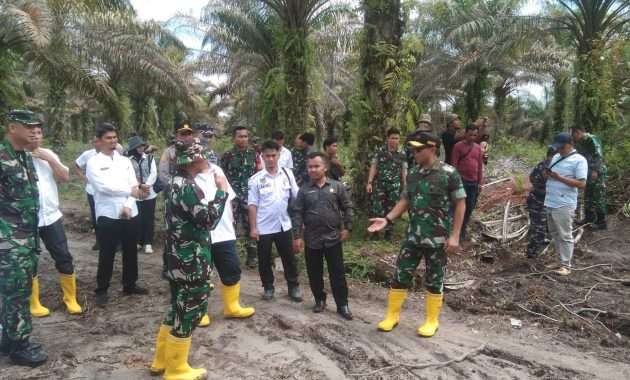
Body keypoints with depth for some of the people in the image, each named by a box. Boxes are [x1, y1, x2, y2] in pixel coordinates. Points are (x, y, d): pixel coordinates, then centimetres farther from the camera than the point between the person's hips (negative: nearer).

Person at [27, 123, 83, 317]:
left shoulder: (48, 154, 7)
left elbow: (65, 177, 0)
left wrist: (50, 159, -8)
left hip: (51, 216, 3)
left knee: (64, 257, 6)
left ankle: (70, 298, 21)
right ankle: (34, 303, 26)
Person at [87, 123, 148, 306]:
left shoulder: (125, 160, 10)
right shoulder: (94, 162, -4)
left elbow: (134, 185, 2)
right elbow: (104, 186, -17)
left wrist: (128, 205, -12)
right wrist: (129, 190, -9)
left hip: (130, 213, 5)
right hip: (108, 215, -4)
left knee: (131, 252, 14)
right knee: (106, 255, 5)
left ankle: (130, 285, 29)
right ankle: (102, 290, 19)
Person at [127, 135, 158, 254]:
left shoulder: (150, 158, 5)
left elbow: (154, 173, -3)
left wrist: (146, 186, -16)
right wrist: (140, 187, -16)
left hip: (150, 193, 1)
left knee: (149, 219, 3)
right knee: (137, 218, 5)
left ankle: (148, 243, 12)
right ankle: (138, 241, 20)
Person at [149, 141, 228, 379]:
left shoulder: (178, 182, 10)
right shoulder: (187, 187, -21)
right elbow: (209, 220, -26)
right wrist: (222, 190, -18)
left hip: (181, 260, 10)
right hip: (191, 263, -10)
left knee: (179, 309, 22)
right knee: (188, 313, 5)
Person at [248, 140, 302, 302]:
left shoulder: (287, 174, 0)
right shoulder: (256, 179, -6)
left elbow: (297, 197, 5)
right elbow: (252, 205, -5)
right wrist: (253, 228, -8)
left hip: (284, 225, 2)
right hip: (264, 227, -1)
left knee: (289, 258, 11)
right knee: (264, 260, 10)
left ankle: (293, 287, 27)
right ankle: (268, 287, 29)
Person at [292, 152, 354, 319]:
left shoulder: (337, 186, -1)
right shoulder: (304, 190, 1)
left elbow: (347, 207, 5)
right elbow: (297, 213, 0)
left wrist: (347, 227, -3)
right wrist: (297, 236, -5)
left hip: (333, 238, -1)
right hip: (312, 239, 2)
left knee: (337, 273, 5)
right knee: (314, 273, 12)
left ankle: (342, 304, 16)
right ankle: (320, 300, 31)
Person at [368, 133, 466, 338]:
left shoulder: (449, 173, -11)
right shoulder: (413, 173, 5)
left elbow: (460, 204, -8)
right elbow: (405, 200, 11)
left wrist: (454, 236, -12)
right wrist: (387, 219, -2)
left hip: (438, 238, -5)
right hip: (413, 235, 5)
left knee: (434, 280, 9)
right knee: (401, 275, 8)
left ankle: (432, 321, 27)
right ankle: (392, 315, 24)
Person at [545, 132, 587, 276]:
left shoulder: (579, 160, -9)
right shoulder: (556, 157, 14)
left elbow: (582, 184, -16)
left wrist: (559, 177, -21)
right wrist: (548, 173, -2)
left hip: (564, 205, -8)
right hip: (549, 203, 8)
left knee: (565, 236, -2)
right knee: (554, 234, 16)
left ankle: (566, 265, 5)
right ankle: (560, 259, 28)